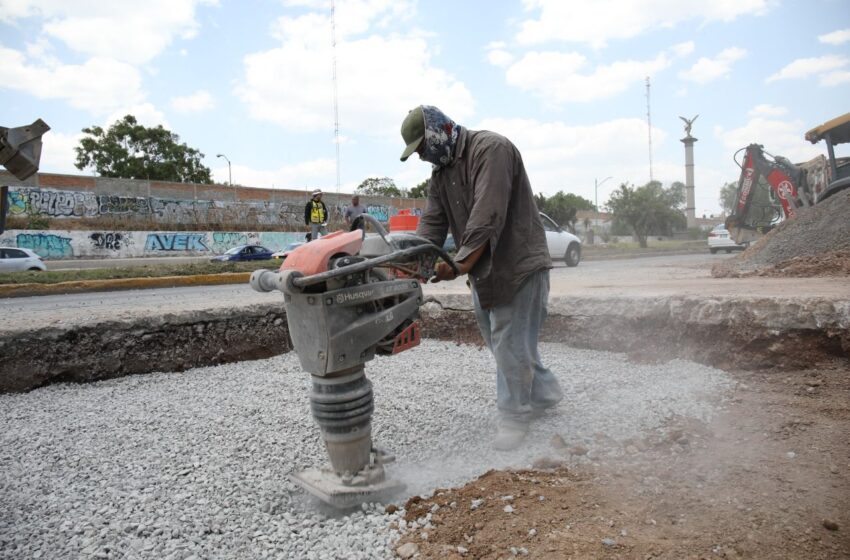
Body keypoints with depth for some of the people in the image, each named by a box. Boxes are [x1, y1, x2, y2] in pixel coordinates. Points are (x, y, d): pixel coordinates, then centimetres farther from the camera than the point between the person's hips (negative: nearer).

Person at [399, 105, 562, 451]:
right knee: (501, 341, 14)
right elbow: (432, 224, 3)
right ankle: (545, 393, 33)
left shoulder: (491, 149, -16)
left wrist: (461, 263, -31)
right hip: (482, 270, 9)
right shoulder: (440, 172, 11)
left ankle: (514, 418, 12)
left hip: (518, 264, -8)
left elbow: (488, 215, -27)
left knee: (510, 344, -4)